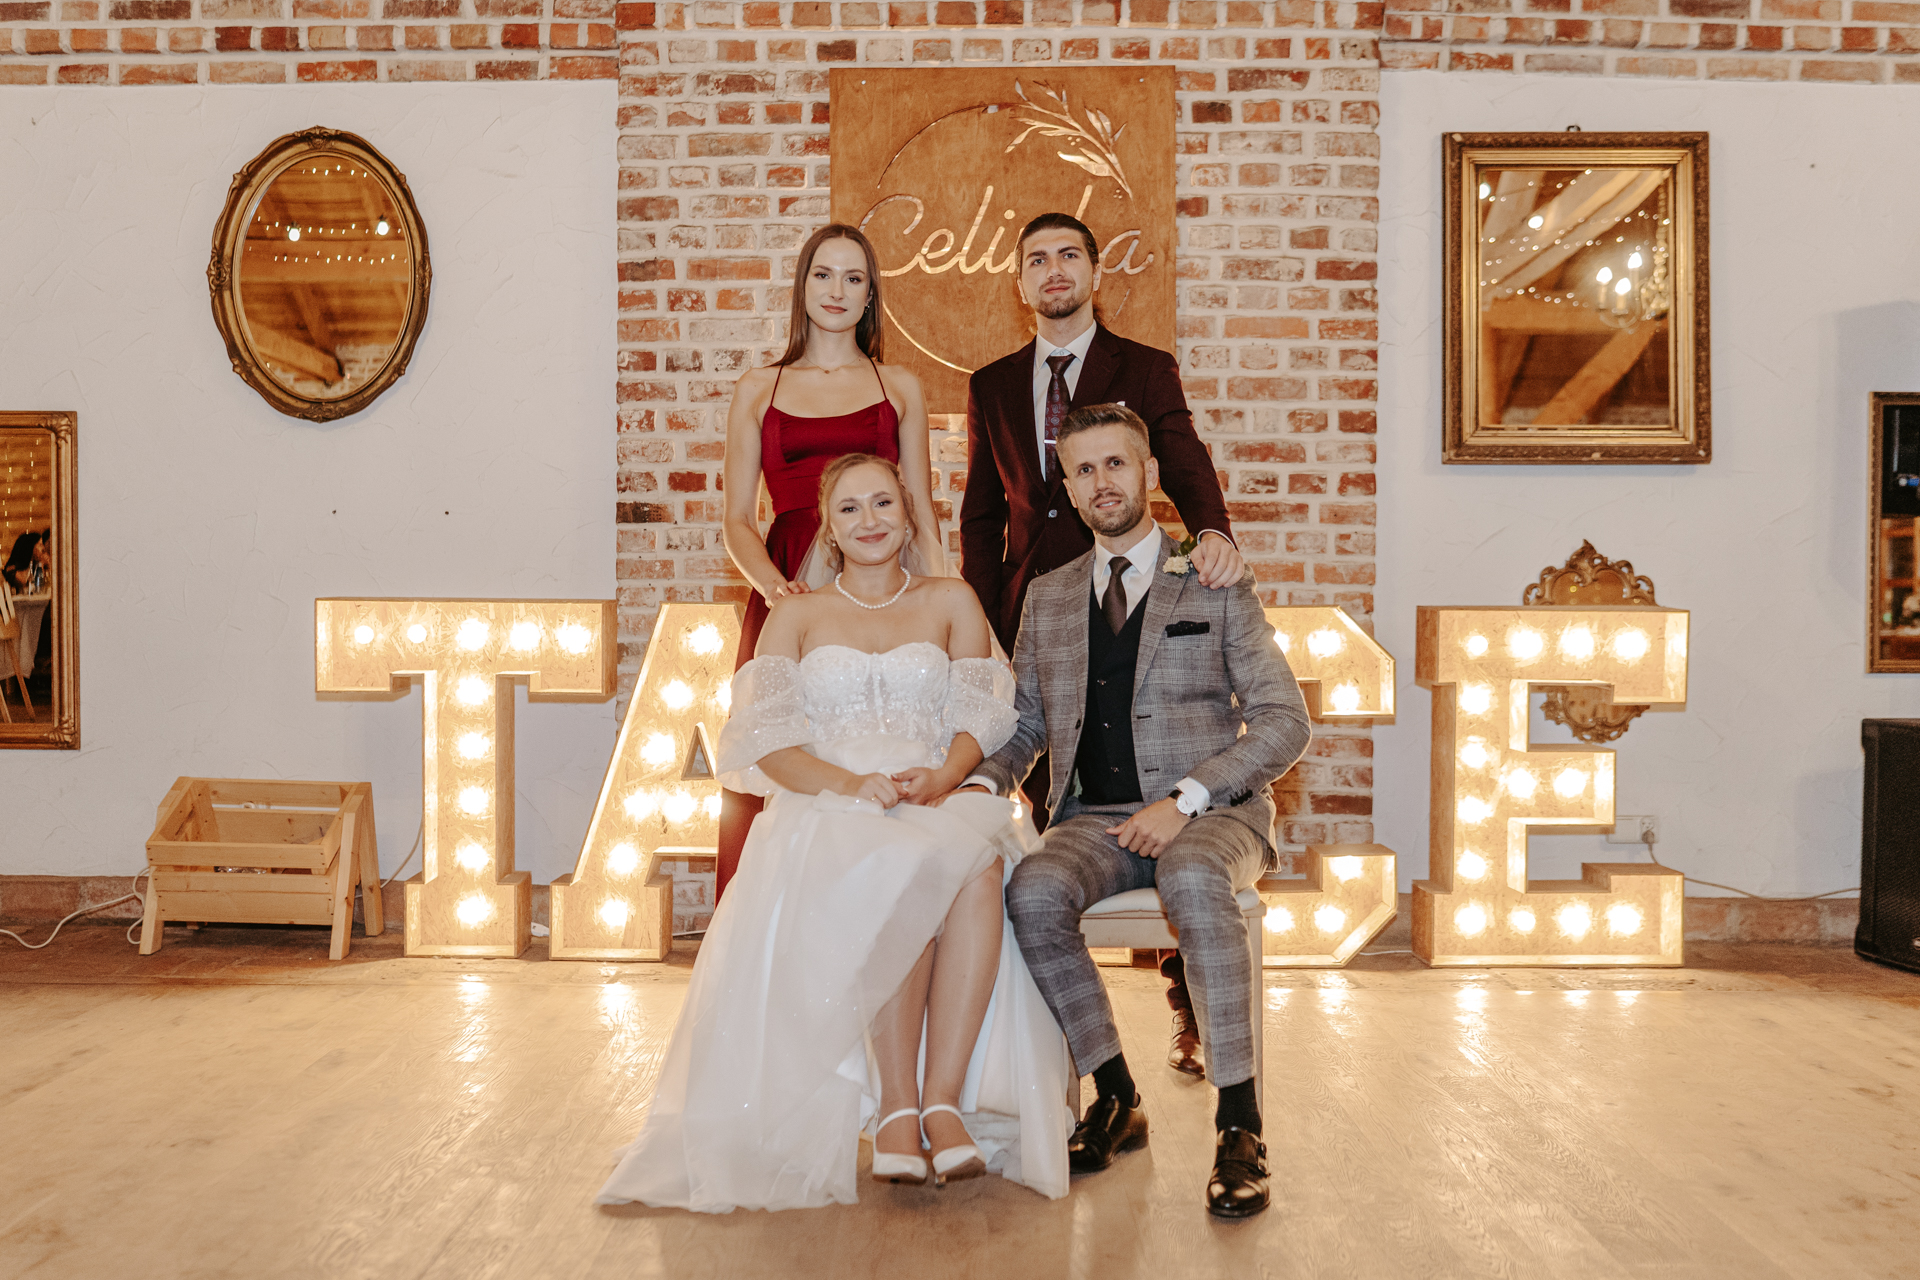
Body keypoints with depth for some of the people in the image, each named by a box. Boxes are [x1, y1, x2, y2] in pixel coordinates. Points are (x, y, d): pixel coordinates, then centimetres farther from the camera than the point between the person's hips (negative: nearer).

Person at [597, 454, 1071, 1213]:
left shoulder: (950, 602, 22)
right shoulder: (796, 616, 20)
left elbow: (980, 719, 11)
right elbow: (766, 739, 6)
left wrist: (942, 776, -12)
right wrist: (848, 782, -14)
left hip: (941, 803, 1)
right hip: (827, 815, -1)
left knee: (978, 864, -37)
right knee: (899, 872, -38)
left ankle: (945, 1097, -39)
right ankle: (898, 1105, -35)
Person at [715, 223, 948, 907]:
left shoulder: (899, 387, 14)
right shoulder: (757, 389, 14)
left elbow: (922, 521, 13)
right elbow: (738, 521, 9)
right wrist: (775, 585, -11)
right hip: (787, 595, 0)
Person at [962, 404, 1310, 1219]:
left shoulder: (1215, 586, 6)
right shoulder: (1048, 599, 18)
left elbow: (1283, 722, 0)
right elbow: (1023, 723, 20)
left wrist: (1186, 801, -14)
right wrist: (983, 782, -3)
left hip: (1210, 814, -3)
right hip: (1095, 816, 3)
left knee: (1192, 879, -38)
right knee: (1033, 892, -30)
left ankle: (1239, 1123, -28)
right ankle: (1116, 1099, -11)